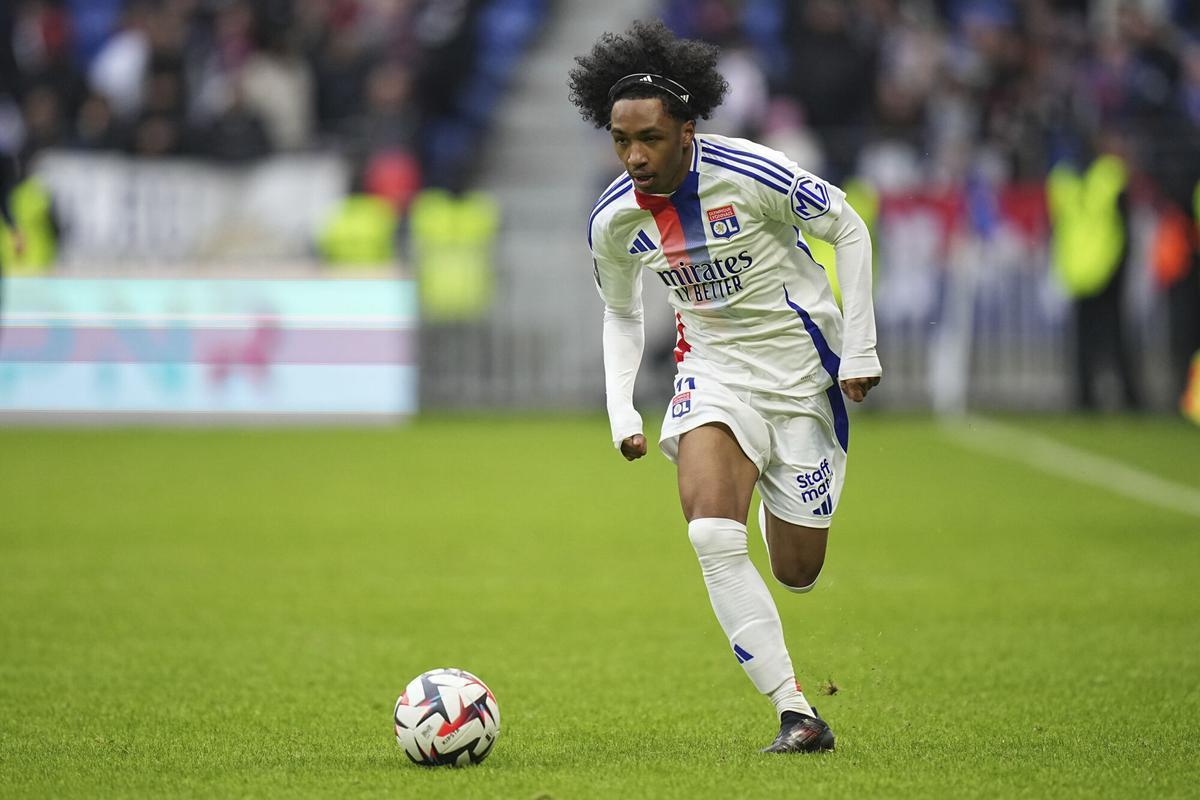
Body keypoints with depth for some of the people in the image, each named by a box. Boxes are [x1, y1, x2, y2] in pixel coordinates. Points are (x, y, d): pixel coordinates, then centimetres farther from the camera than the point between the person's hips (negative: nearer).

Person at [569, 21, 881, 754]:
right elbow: (622, 313, 12)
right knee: (713, 534, -24)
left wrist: (860, 347, -9)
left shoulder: (751, 175, -22)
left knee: (798, 571, 3)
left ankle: (784, 506, 44)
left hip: (803, 369, -2)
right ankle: (797, 716, -20)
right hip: (714, 366, 3)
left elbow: (849, 228, -8)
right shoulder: (613, 222, -8)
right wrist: (620, 409, 0)